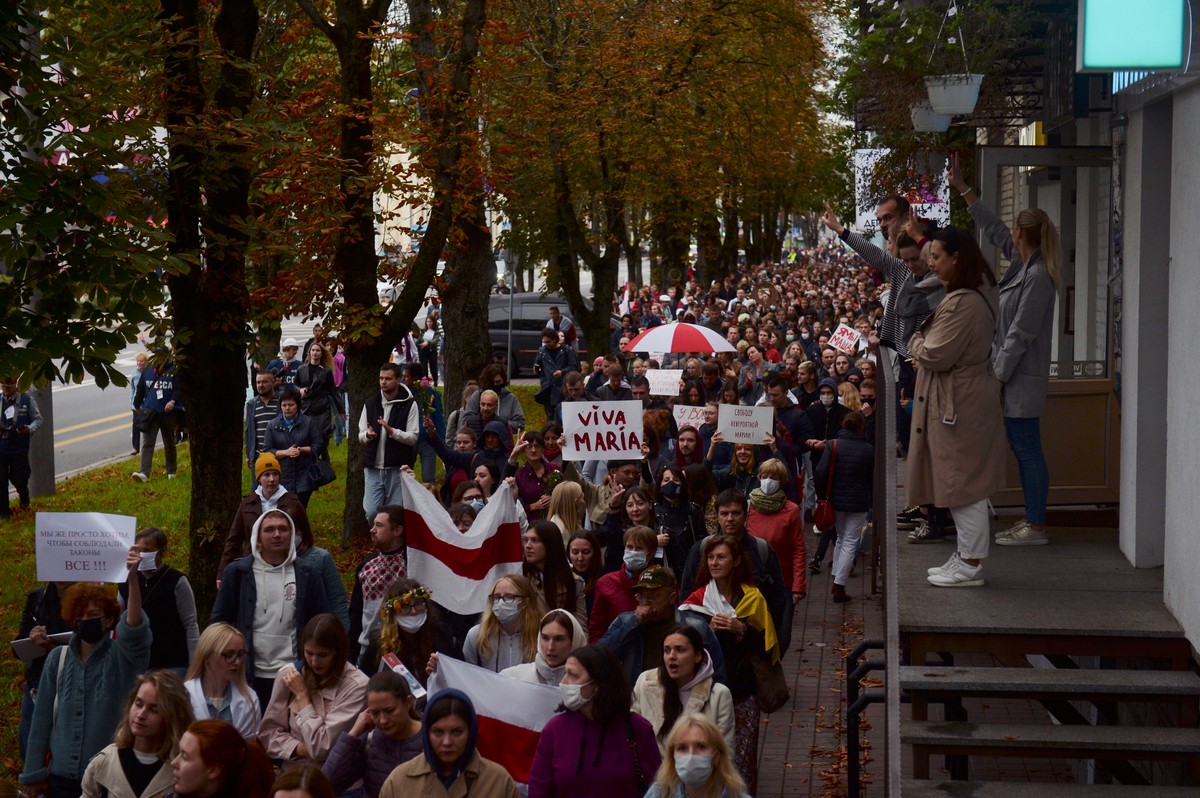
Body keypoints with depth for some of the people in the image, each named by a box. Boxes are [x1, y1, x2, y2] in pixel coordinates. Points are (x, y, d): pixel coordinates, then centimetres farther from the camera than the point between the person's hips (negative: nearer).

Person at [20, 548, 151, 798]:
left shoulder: (121, 657, -7)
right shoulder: (58, 659, 2)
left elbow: (134, 628, -28)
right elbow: (42, 718, 6)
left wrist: (132, 577, -42)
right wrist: (34, 773, 6)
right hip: (61, 776, 3)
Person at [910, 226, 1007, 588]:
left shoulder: (963, 304, -23)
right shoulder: (976, 294, 11)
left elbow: (934, 356, -22)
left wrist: (916, 341, -3)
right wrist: (923, 345, 3)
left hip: (959, 405, -11)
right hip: (960, 400, 11)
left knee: (963, 483, -3)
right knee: (961, 483, 17)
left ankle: (970, 564, 5)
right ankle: (967, 554, 25)